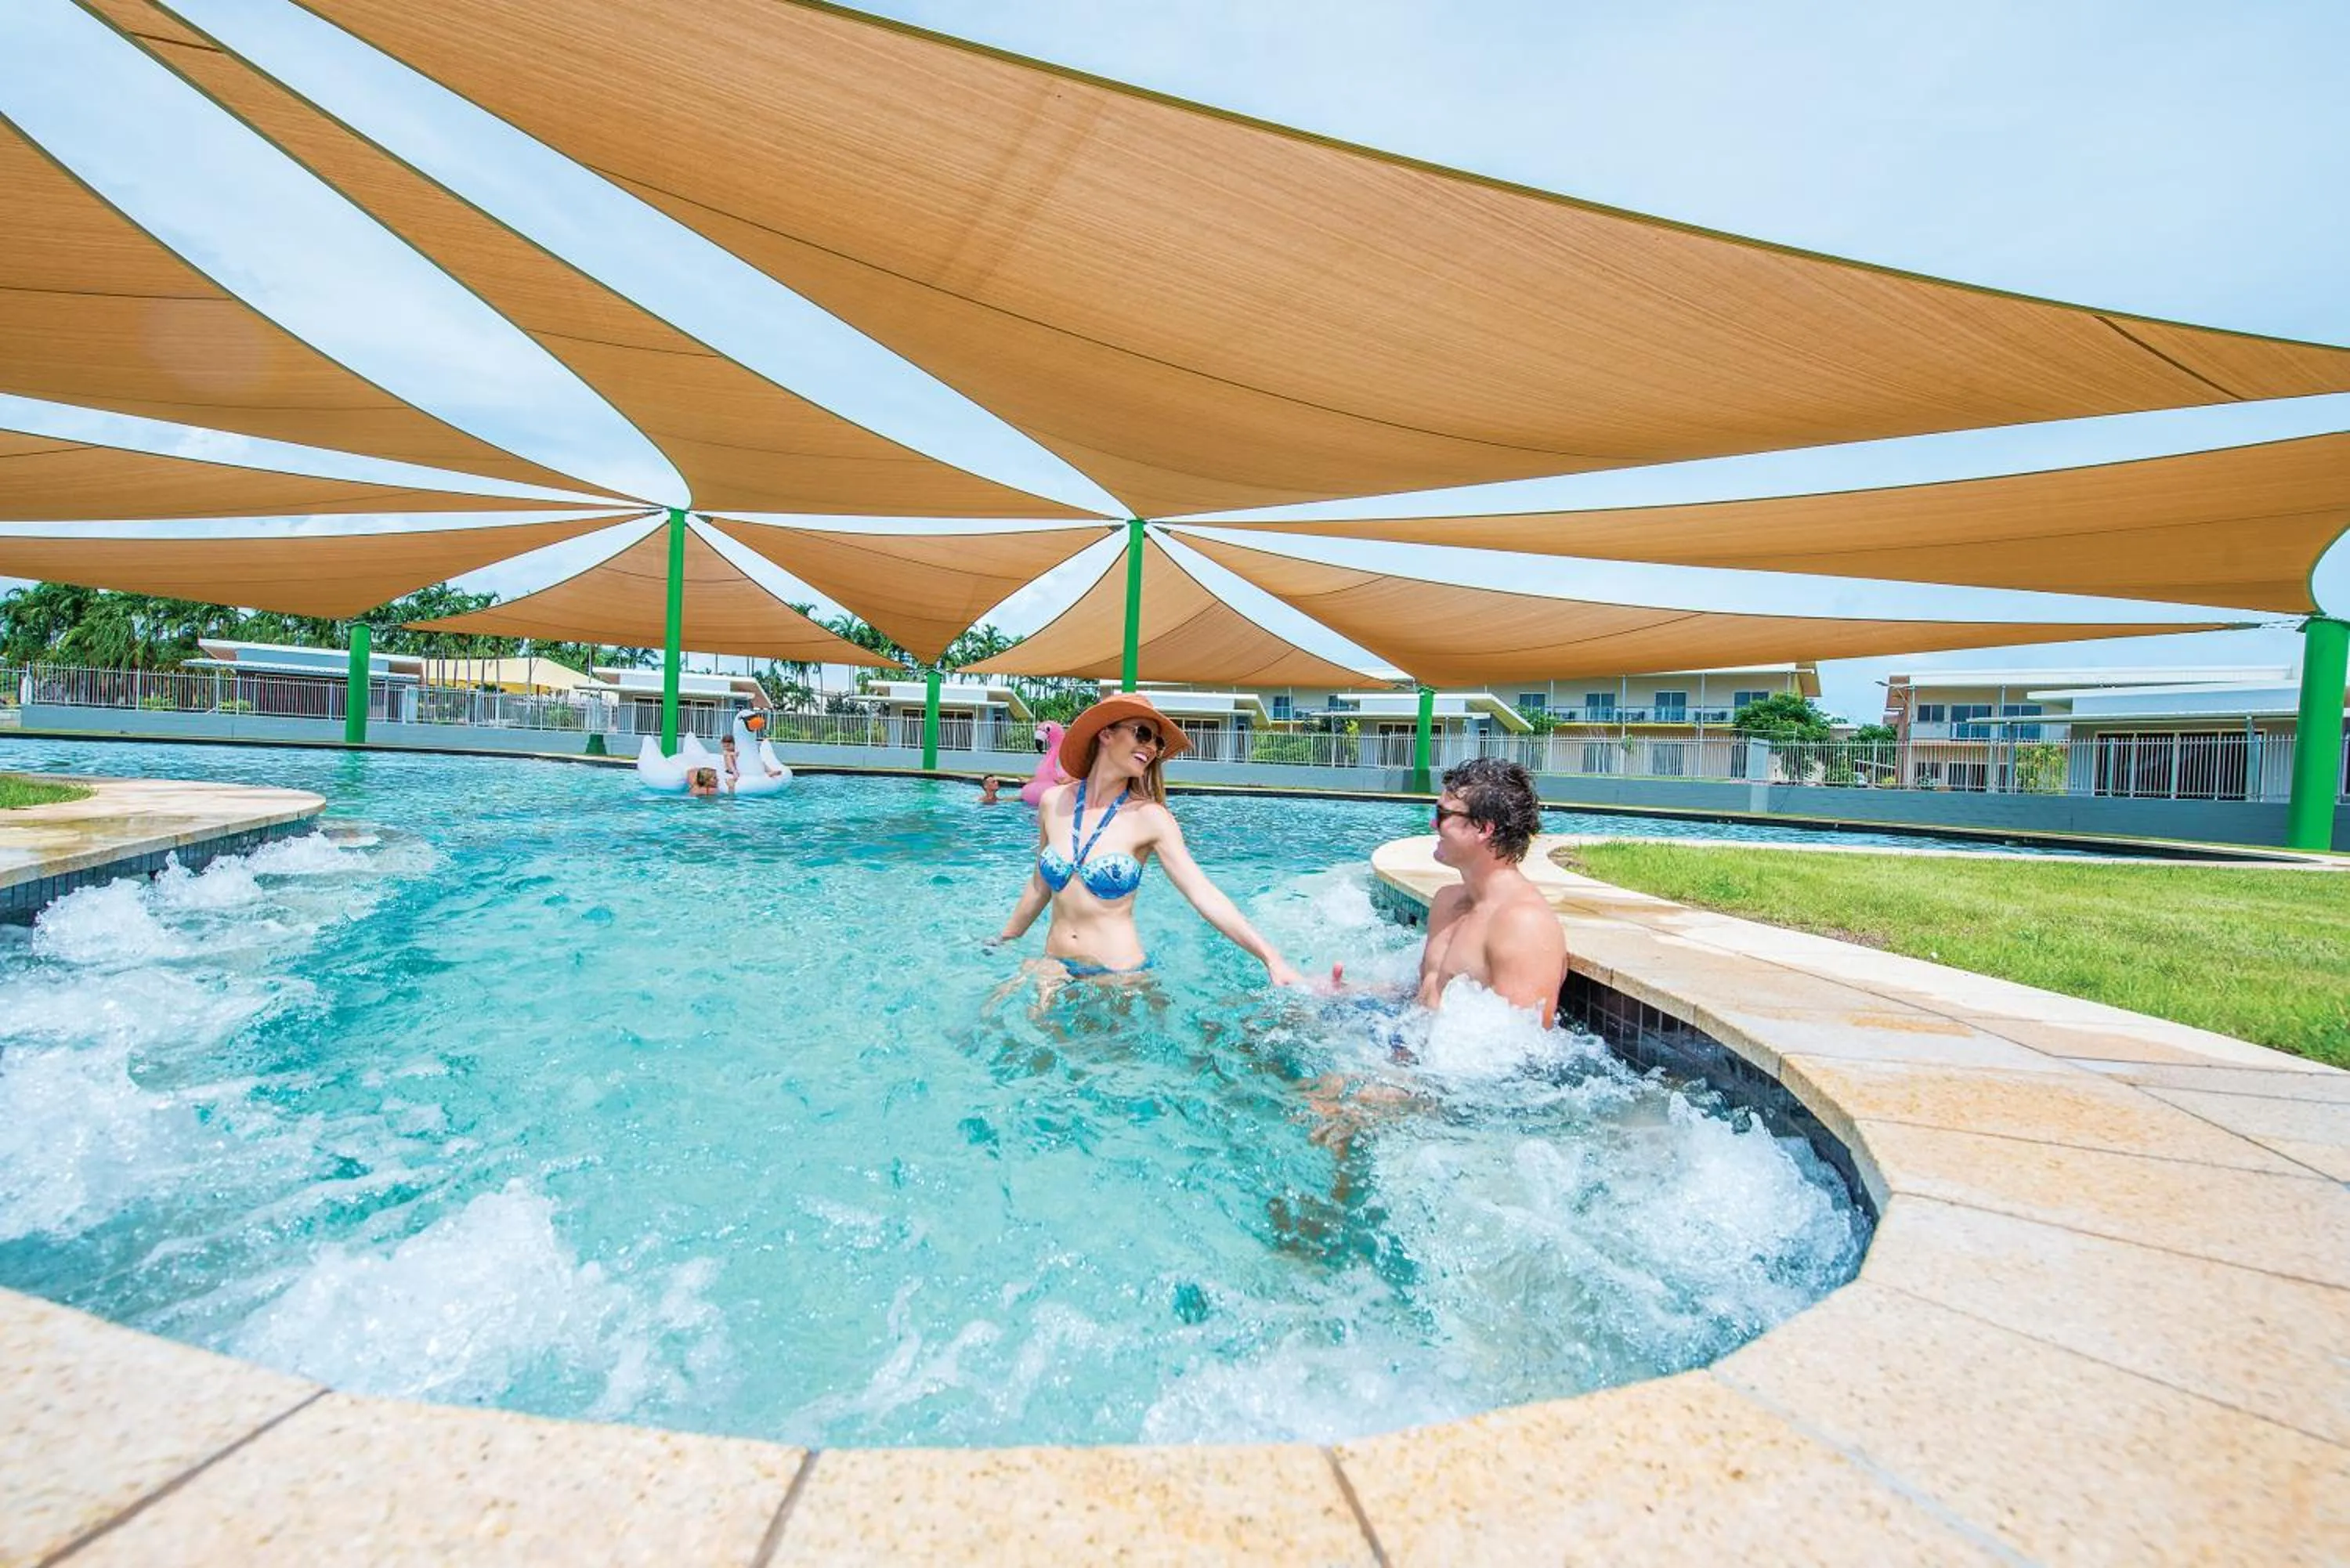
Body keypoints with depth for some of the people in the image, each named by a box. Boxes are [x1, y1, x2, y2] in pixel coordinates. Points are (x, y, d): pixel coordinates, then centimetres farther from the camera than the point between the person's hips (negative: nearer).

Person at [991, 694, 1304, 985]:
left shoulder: (1148, 817, -11)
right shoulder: (1054, 802, -1)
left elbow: (1205, 896, -16)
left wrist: (1271, 958, -25)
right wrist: (1003, 941, 21)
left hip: (1119, 974, -3)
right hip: (1055, 968, 4)